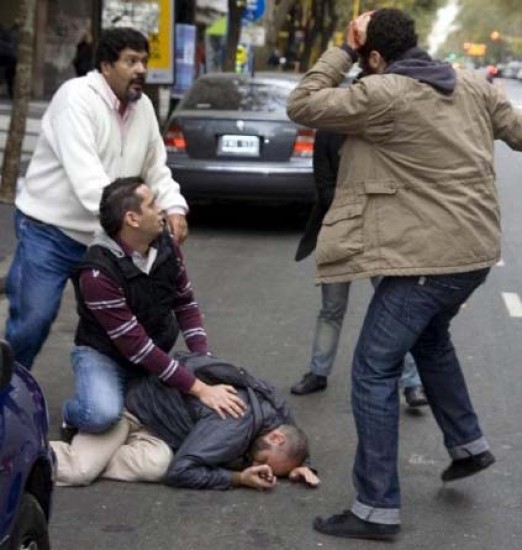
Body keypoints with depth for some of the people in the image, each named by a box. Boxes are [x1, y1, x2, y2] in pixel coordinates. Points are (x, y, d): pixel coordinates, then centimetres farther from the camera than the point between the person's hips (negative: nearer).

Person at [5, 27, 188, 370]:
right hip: (49, 230, -7)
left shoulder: (143, 106, 4)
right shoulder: (77, 98, -20)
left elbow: (156, 167, 12)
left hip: (104, 236, 7)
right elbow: (85, 174, -32)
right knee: (33, 318, -10)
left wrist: (173, 208, -9)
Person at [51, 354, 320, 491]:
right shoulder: (235, 426, -35)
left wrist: (299, 464, -10)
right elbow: (180, 471, -36)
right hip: (131, 404, -8)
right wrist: (238, 478, -31)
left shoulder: (276, 406, -10)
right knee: (78, 470, -25)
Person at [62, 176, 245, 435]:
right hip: (104, 354, -7)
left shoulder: (166, 245, -9)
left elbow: (185, 303, 3)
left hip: (155, 354, 7)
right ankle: (73, 413, 2)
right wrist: (199, 389, -34)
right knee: (102, 415, -36)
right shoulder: (98, 274, -29)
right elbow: (135, 346, -30)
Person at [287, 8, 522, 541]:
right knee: (430, 338, 33)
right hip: (477, 247, 8)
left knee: (374, 371, -2)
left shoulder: (382, 94, -13)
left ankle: (376, 509, -2)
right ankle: (467, 444, 41)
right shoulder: (474, 84, 8)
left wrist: (342, 51, -1)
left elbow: (301, 105, -8)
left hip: (428, 257, -8)